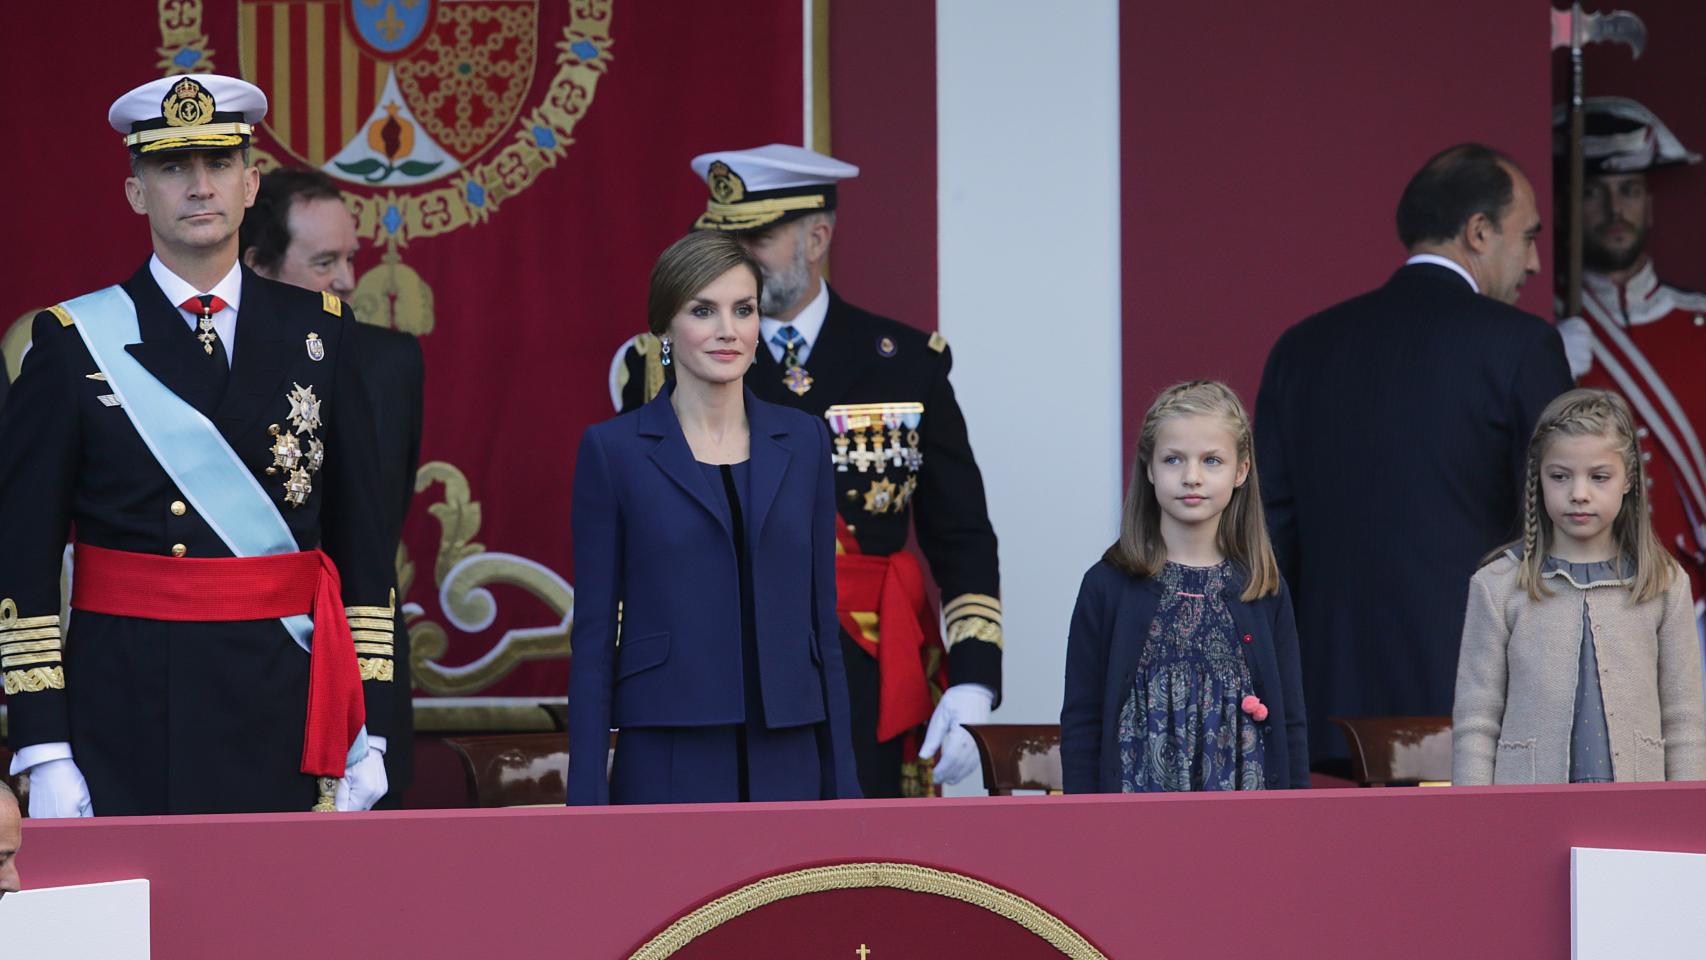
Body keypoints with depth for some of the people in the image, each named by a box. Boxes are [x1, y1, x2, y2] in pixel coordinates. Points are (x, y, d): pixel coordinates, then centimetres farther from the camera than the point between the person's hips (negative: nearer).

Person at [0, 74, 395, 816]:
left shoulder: (318, 332, 8)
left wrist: (368, 733, 3)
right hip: (126, 721, -2)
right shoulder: (74, 343, 1)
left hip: (286, 723, 2)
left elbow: (362, 543, 9)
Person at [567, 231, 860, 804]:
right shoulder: (614, 450, 0)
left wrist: (842, 781, 7)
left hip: (785, 762, 3)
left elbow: (822, 618, 11)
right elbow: (594, 632, -1)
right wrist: (587, 798, -6)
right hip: (669, 766, -3)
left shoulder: (802, 442, 9)